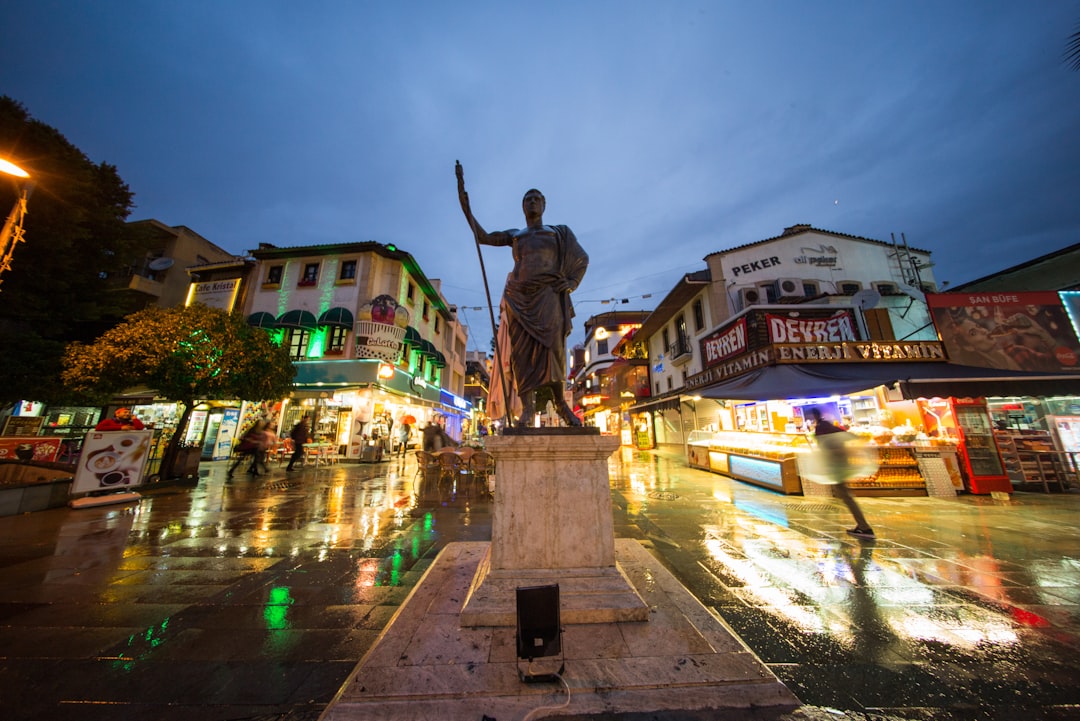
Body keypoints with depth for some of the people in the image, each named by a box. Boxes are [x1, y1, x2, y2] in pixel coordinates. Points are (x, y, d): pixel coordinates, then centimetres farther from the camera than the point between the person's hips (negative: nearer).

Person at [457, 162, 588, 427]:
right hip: (519, 296, 2)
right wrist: (465, 206, 10)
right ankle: (527, 406, -13)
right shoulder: (514, 235, 23)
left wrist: (572, 283, 1)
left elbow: (582, 259, 18)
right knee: (522, 348, -11)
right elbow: (482, 237, 16)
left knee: (551, 344, -17)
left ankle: (560, 402, -16)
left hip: (548, 294, -1)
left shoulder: (559, 232, 21)